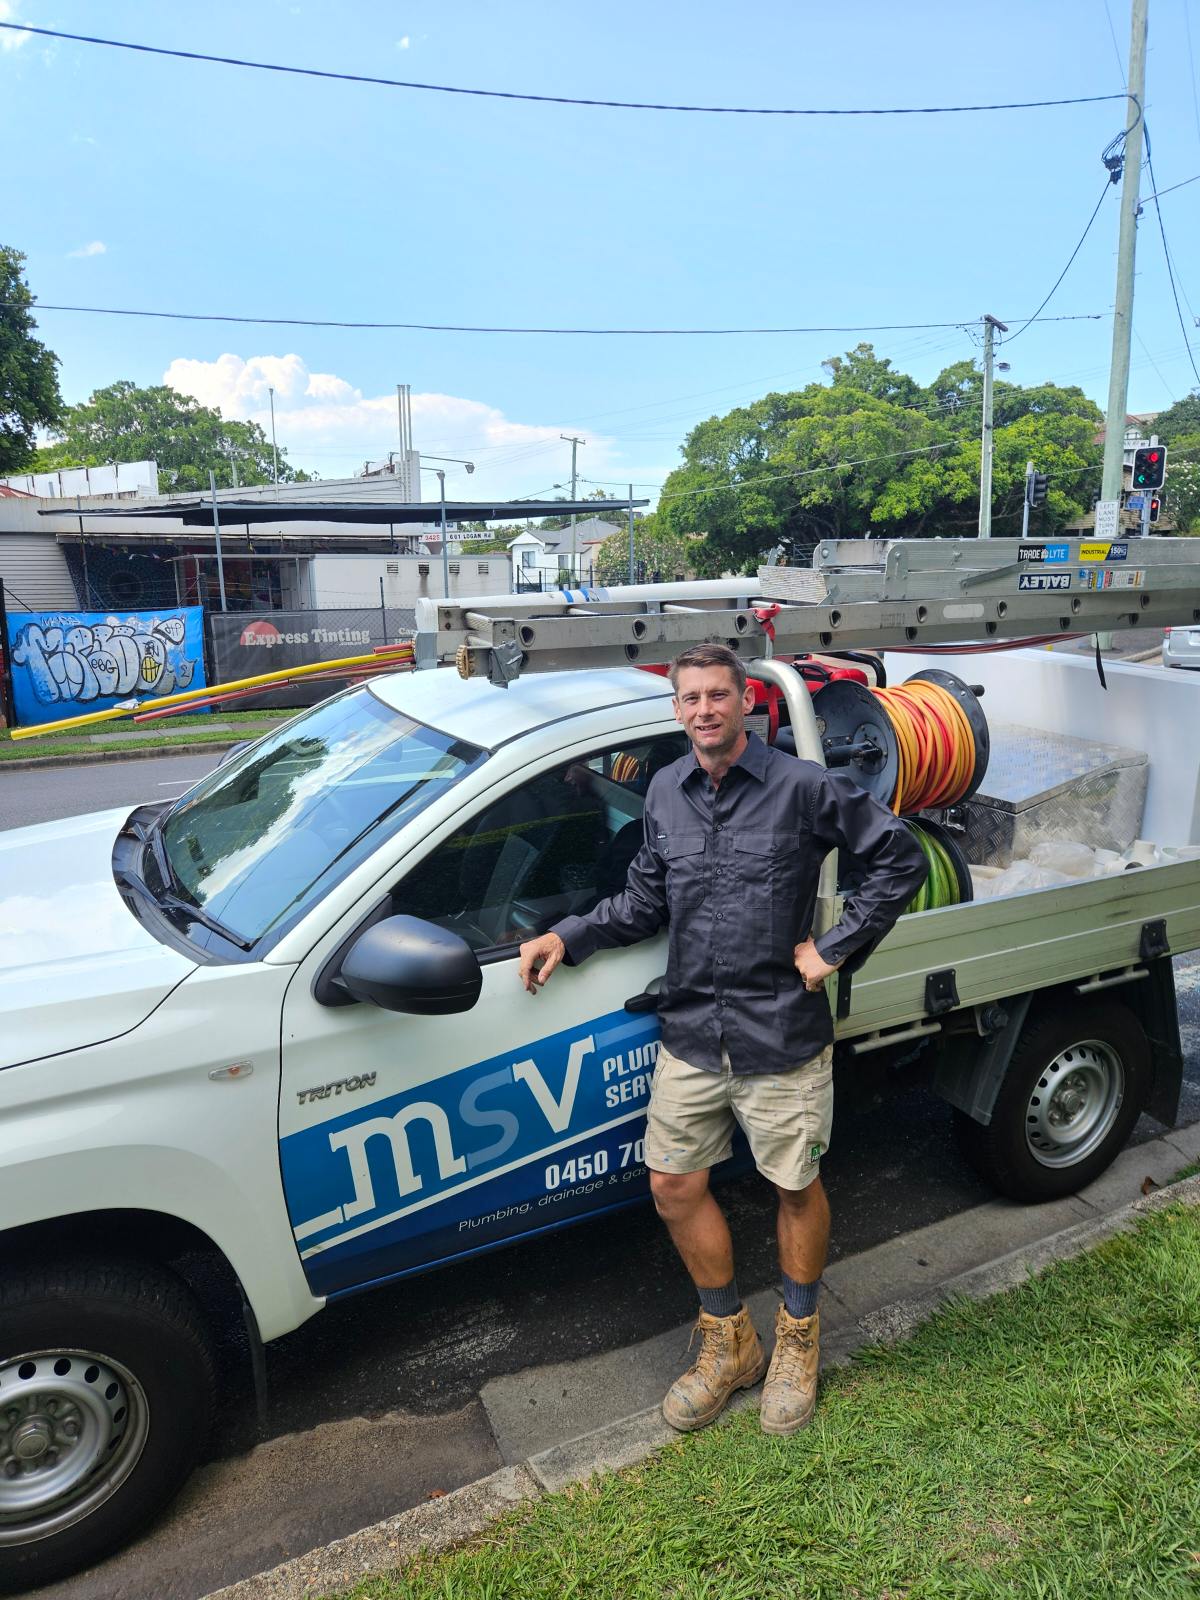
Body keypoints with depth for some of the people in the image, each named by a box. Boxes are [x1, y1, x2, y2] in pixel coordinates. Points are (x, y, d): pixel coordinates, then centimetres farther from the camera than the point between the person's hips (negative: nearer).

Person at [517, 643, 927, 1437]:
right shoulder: (666, 792, 4)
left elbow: (901, 859, -6)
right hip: (691, 1034, 5)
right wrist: (566, 937, 1)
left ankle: (799, 1340, 39)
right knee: (674, 1185, 10)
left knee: (797, 1188, 12)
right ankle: (729, 1342, 33)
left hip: (781, 1036, -4)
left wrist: (833, 948, -10)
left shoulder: (803, 788, -11)